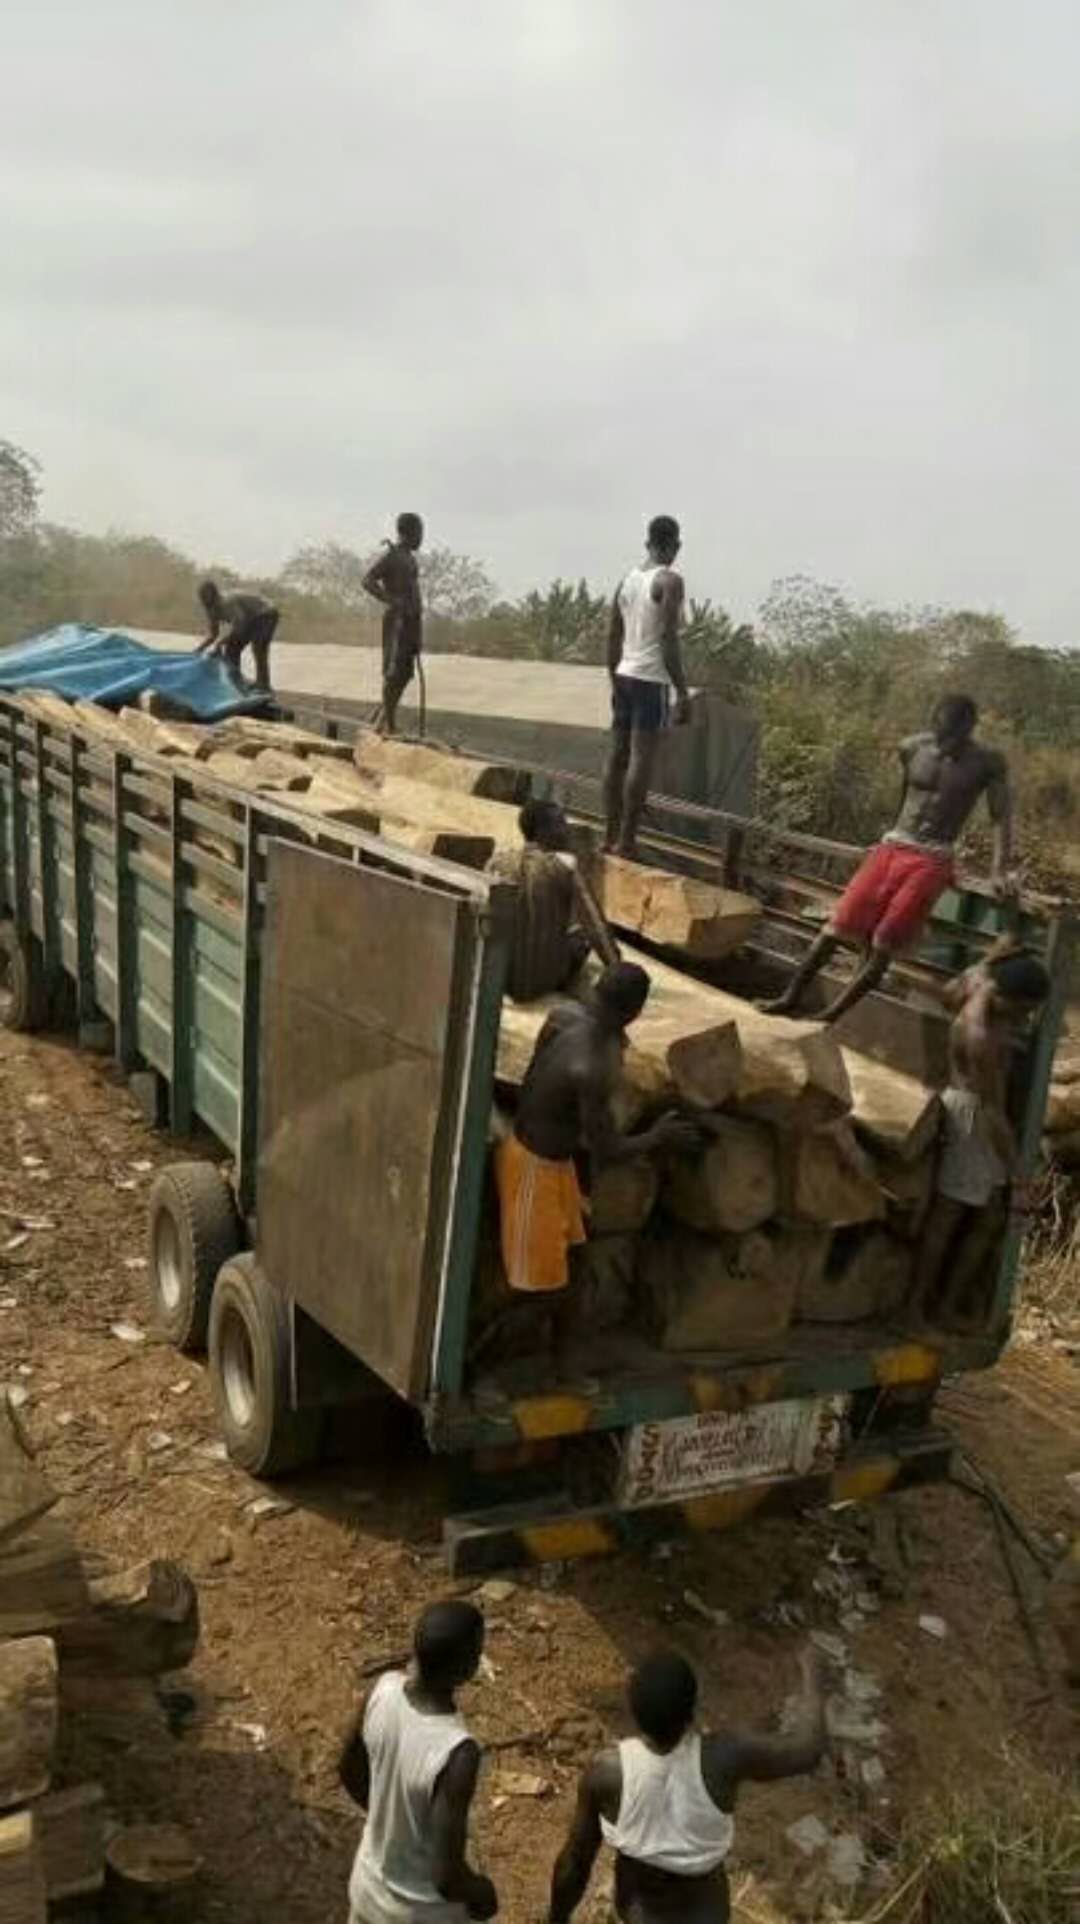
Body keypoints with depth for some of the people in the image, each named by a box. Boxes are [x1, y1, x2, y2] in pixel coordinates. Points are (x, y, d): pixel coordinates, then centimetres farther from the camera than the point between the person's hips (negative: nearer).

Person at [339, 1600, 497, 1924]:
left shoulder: (384, 1689, -20)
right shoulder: (457, 1753, -39)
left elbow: (350, 1772, -1)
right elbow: (448, 1877, -29)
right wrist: (481, 1893, -8)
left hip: (369, 1882, 5)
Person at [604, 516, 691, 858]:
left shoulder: (627, 579, 12)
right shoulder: (670, 581, -9)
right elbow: (669, 640, -16)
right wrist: (682, 693, -14)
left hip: (624, 677, 7)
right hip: (652, 680, -7)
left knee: (618, 756, 10)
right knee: (642, 759, -6)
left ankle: (611, 836, 15)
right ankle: (626, 840, -7)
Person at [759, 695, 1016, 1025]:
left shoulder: (988, 763, -5)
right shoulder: (912, 748, 3)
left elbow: (1001, 817, -2)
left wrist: (1000, 871, -11)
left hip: (933, 861, -3)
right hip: (892, 847, 3)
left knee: (883, 945, -9)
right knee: (837, 925, -4)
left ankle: (828, 1017, -5)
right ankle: (790, 998, 4)